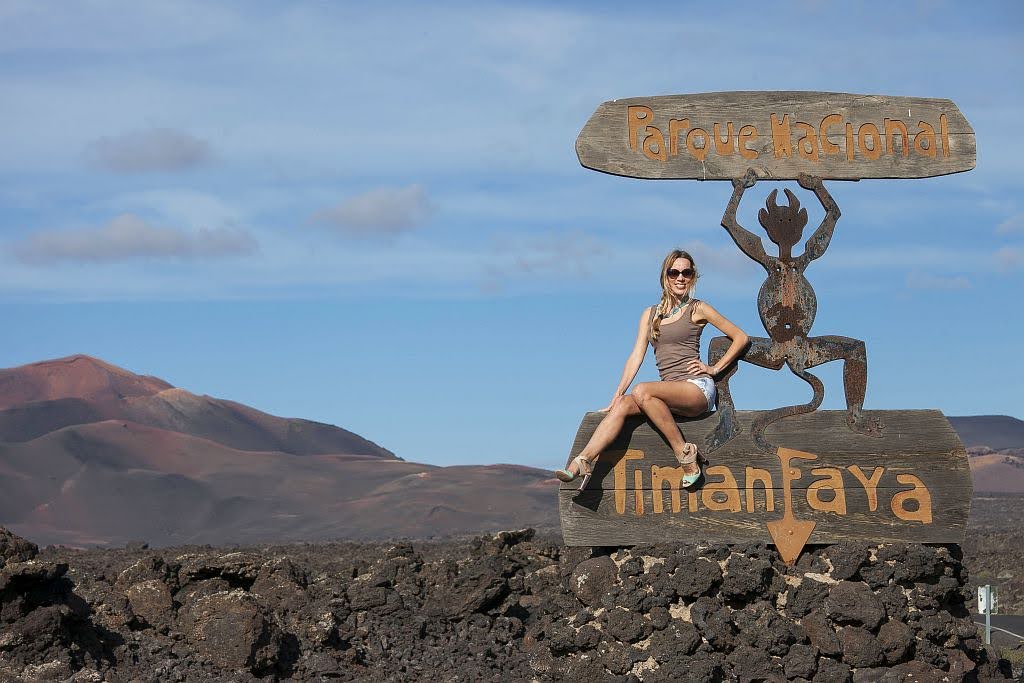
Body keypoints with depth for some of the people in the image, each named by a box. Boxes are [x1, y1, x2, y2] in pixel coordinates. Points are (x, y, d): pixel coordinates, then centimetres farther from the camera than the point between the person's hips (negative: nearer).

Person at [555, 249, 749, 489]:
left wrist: (715, 369, 1)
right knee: (623, 405, -21)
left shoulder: (698, 309, 5)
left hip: (698, 388, -5)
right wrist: (617, 395, 2)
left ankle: (684, 452, -24)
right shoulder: (651, 314, 18)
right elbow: (636, 356, 11)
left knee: (642, 391, -31)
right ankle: (582, 463, -36)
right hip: (671, 393, 5)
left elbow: (740, 337, 9)